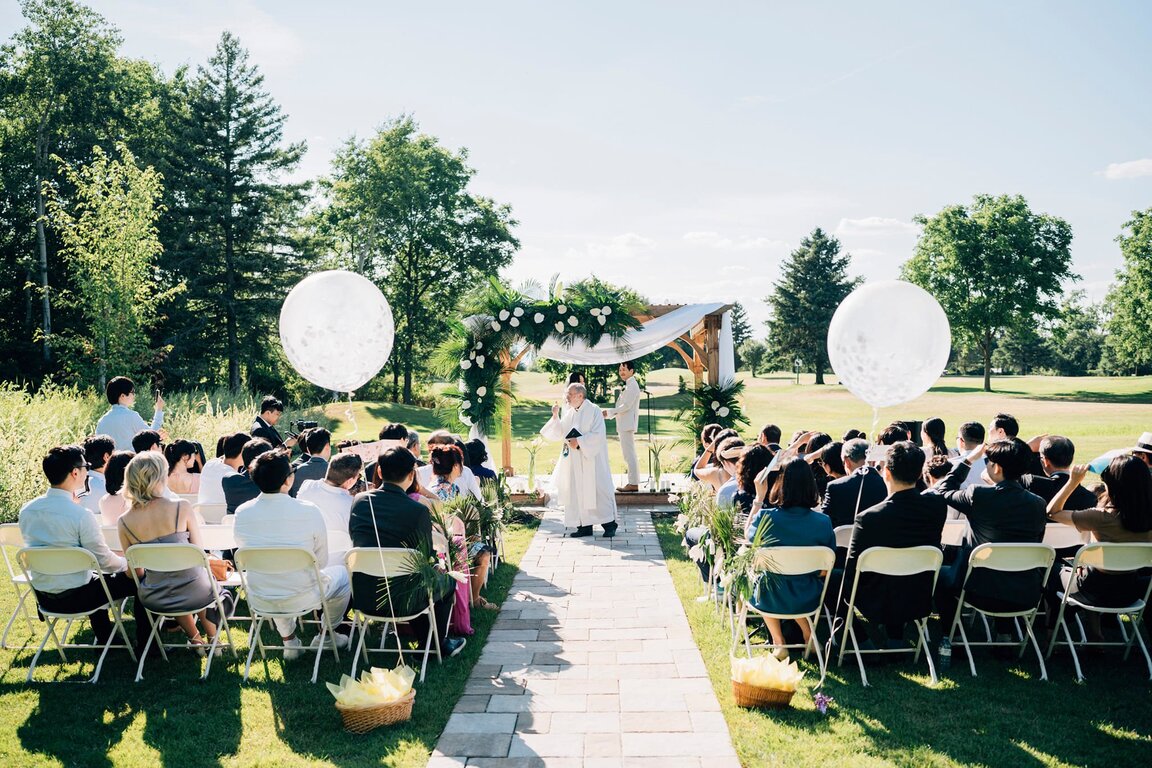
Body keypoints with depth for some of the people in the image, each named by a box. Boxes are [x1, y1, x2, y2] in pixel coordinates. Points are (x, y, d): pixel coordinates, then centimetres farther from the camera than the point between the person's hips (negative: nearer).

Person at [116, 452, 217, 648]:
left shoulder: (124, 522, -8)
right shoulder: (182, 507, -17)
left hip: (156, 600, 3)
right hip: (194, 593, -2)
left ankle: (195, 638, 46)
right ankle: (212, 639, 45)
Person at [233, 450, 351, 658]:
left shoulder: (242, 513, -11)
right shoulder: (309, 511, -21)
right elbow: (321, 562, -8)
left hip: (260, 599, 4)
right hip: (302, 597, -3)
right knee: (343, 573, 25)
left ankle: (289, 640, 38)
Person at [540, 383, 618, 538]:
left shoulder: (594, 411, -8)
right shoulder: (569, 413, 11)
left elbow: (598, 435, -15)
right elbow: (559, 434, 8)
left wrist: (579, 441, -19)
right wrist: (555, 417, -4)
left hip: (591, 459, -6)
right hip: (574, 461, 6)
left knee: (597, 491, -3)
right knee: (578, 493, 4)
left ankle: (609, 525, 7)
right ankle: (585, 526, 11)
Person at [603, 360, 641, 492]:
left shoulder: (632, 386, -12)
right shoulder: (628, 386, 19)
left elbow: (626, 406, -18)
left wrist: (609, 412, -12)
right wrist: (609, 413, 13)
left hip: (627, 425, -11)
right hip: (624, 425, 11)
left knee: (629, 454, -10)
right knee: (628, 454, 12)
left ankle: (633, 484, -9)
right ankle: (632, 482, 17)